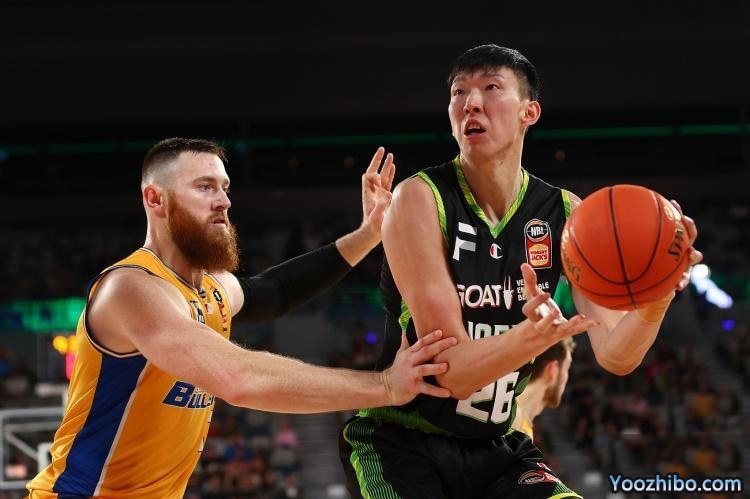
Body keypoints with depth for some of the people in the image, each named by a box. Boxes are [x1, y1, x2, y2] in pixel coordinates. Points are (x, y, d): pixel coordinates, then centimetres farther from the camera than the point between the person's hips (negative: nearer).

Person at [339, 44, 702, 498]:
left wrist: (652, 306, -33)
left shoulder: (565, 214, -3)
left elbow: (616, 357, -11)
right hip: (400, 445, -4)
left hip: (495, 447, 5)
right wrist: (533, 337, -41)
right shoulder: (421, 199, -16)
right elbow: (449, 369, -22)